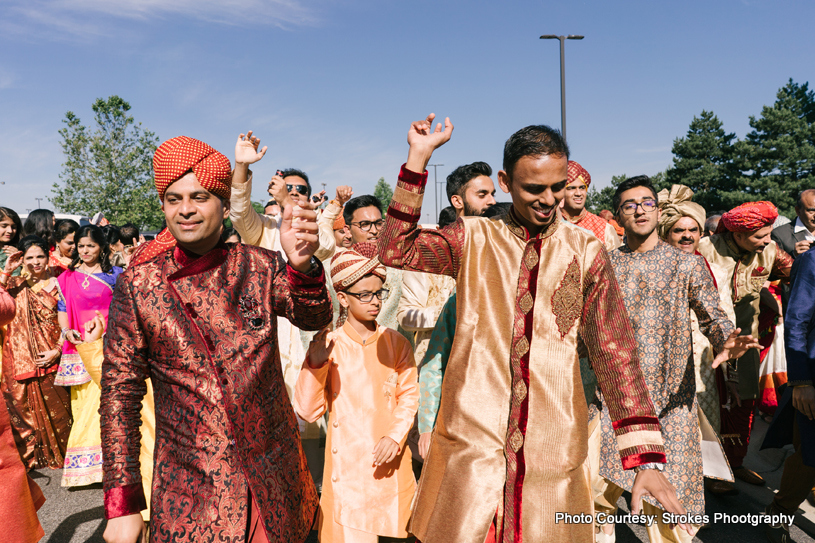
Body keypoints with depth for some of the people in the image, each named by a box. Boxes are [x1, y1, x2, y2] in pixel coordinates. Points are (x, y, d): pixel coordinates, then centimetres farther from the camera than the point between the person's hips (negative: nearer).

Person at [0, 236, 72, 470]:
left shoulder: (57, 284, 1)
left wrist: (57, 350, -10)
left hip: (50, 358, -2)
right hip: (20, 358, 2)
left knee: (55, 407, 5)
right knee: (22, 406, 6)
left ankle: (57, 455, 21)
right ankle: (28, 457, 20)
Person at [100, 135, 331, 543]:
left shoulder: (258, 266, -2)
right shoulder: (137, 284, -6)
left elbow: (314, 318, -15)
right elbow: (119, 392, -3)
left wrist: (301, 266, -37)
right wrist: (121, 503, -7)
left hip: (273, 475, 2)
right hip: (189, 486, -1)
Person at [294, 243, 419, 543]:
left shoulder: (396, 343, 1)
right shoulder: (329, 345, -6)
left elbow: (408, 396, 2)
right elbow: (308, 411, -8)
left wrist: (395, 436, -12)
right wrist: (314, 364, -20)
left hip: (389, 461, 2)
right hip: (347, 460, -2)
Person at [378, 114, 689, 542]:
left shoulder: (586, 252, 2)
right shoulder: (474, 239, 3)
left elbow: (613, 350, -2)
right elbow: (396, 251, -9)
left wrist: (645, 456, -11)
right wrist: (418, 158, -13)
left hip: (554, 447, 1)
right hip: (472, 440, 0)